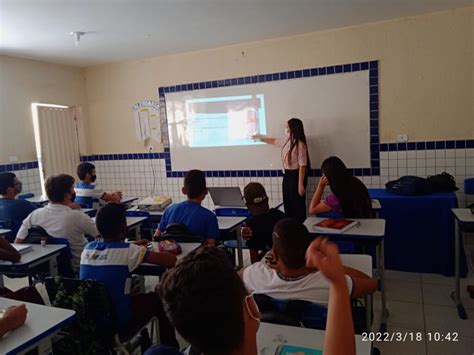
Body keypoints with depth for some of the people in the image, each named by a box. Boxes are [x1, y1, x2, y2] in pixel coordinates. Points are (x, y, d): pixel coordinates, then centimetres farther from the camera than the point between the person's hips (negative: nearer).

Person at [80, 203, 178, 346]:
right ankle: (170, 347, 30)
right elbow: (172, 261, -16)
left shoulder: (88, 248, -2)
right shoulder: (128, 251, -19)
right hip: (115, 321, -6)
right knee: (160, 298, 16)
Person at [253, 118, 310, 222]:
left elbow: (302, 165, -20)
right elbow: (274, 141, 28)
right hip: (287, 174, 9)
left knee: (297, 203, 0)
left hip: (296, 175, -9)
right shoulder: (286, 141, 7)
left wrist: (301, 184, -21)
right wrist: (260, 137, 34)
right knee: (287, 203, 14)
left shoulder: (300, 144, -18)